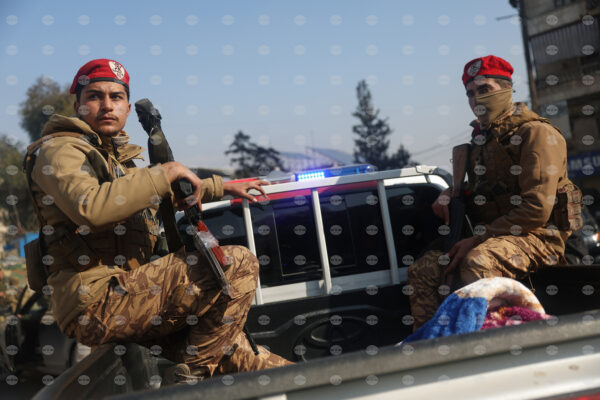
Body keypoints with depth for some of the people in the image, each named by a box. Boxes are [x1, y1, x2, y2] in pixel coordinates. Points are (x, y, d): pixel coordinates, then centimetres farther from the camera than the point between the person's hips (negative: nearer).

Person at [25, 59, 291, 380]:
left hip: (124, 291, 9)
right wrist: (168, 171, -19)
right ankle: (196, 372, -8)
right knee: (238, 263, -15)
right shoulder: (59, 150, -6)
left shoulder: (118, 157, 23)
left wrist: (224, 186, 36)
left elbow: (168, 193, 40)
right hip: (94, 300, -9)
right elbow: (89, 207, -27)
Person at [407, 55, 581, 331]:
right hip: (491, 237, 8)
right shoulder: (481, 138, 19)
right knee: (425, 269, -12)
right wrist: (447, 196, 10)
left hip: (538, 236, -8)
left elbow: (537, 209, -17)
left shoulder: (536, 133, -7)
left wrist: (477, 239, -17)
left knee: (478, 262, -37)